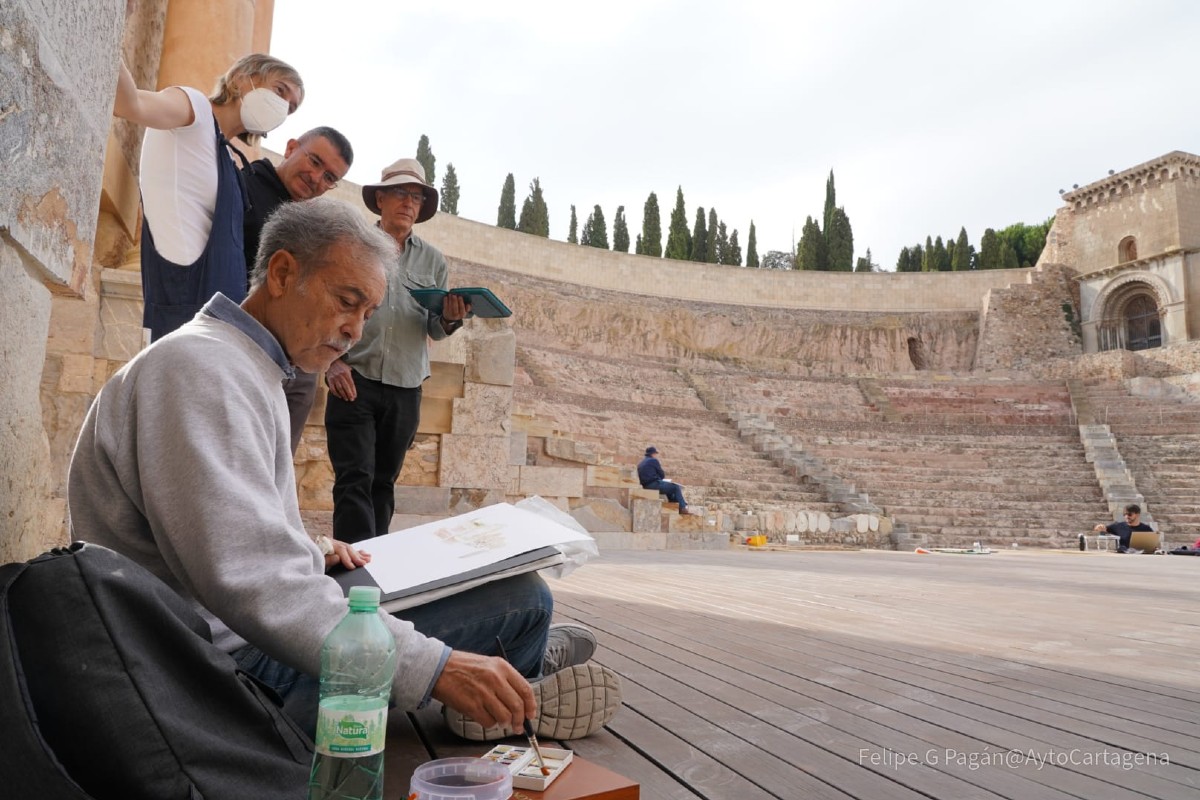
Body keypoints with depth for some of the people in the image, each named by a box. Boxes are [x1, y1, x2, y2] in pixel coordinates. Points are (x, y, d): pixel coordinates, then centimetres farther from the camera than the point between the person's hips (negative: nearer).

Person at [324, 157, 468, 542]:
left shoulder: (432, 259, 12)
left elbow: (436, 329, 11)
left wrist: (450, 319, -12)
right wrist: (332, 360, -13)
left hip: (406, 388, 3)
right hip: (354, 380, -3)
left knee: (383, 482, 11)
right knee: (355, 480, -8)